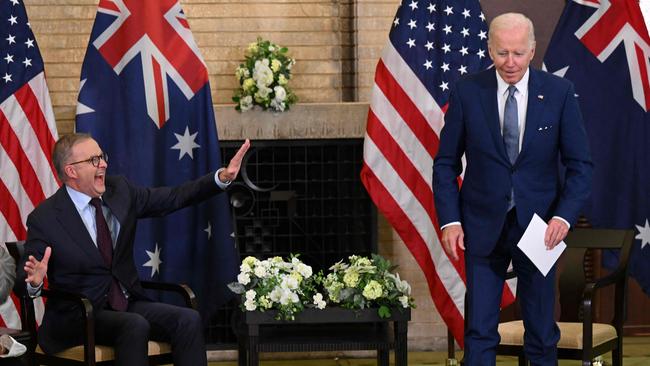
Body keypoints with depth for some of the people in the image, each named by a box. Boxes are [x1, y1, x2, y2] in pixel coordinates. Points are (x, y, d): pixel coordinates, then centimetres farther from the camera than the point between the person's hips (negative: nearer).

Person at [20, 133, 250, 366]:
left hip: (128, 303, 6)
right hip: (76, 317, -6)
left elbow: (174, 198, 12)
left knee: (188, 320, -19)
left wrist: (223, 177, 1)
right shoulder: (44, 218, -9)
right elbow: (23, 282, -7)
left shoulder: (119, 191, 7)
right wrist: (34, 281, -32)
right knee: (136, 326, -34)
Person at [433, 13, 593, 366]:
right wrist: (449, 220, -8)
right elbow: (446, 163, 2)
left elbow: (580, 164, -1)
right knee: (479, 333, -1)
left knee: (542, 334, 8)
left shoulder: (559, 93, -3)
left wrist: (564, 216, -15)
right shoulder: (466, 92, -4)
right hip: (483, 227, 0)